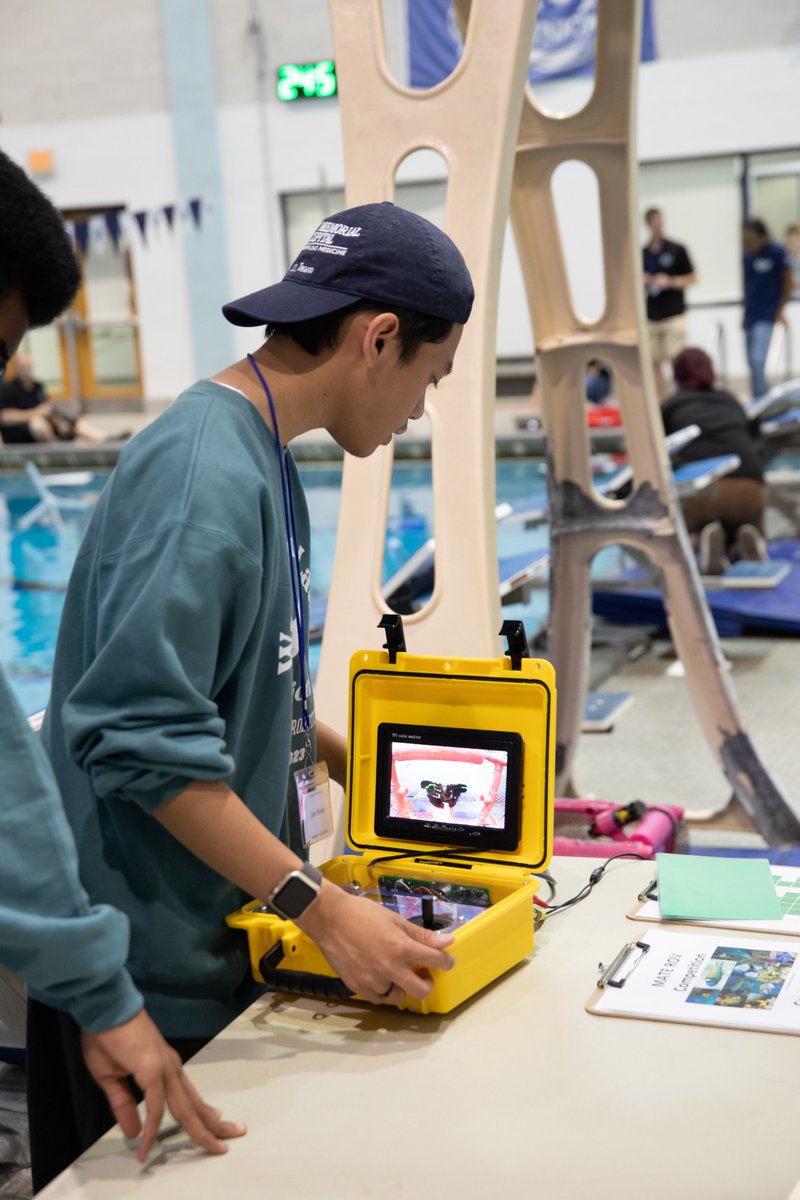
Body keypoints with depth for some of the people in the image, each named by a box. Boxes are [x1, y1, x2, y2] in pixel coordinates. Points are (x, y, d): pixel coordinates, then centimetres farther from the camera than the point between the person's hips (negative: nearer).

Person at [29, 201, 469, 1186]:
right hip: (152, 971, -9)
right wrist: (324, 910, -27)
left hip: (222, 940, 9)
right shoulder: (204, 472, -22)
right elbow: (141, 736, -29)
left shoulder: (262, 457, 9)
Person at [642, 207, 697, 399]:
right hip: (651, 317, 4)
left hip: (674, 314, -4)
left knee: (675, 358, -13)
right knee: (654, 363, 3)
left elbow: (693, 278, 1)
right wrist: (643, 282, -6)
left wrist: (670, 282, -13)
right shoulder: (642, 254, 9)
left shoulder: (677, 250, 0)